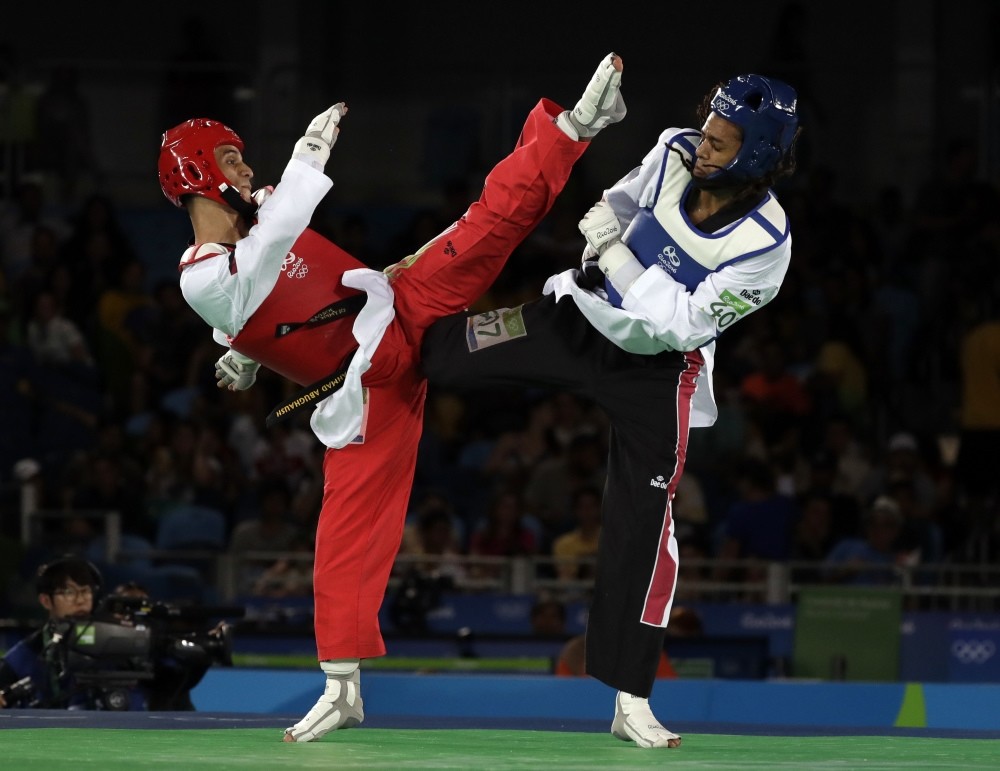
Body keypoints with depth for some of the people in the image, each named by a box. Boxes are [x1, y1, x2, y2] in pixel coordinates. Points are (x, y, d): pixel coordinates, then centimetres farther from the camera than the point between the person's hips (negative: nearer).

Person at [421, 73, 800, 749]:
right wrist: (600, 231, -12)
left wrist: (619, 272, -30)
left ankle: (632, 701, 5)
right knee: (445, 355, -7)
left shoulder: (764, 244, -25)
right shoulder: (676, 154, -14)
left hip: (658, 370, -3)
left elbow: (683, 326, -24)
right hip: (581, 318, 3)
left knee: (642, 519, -2)